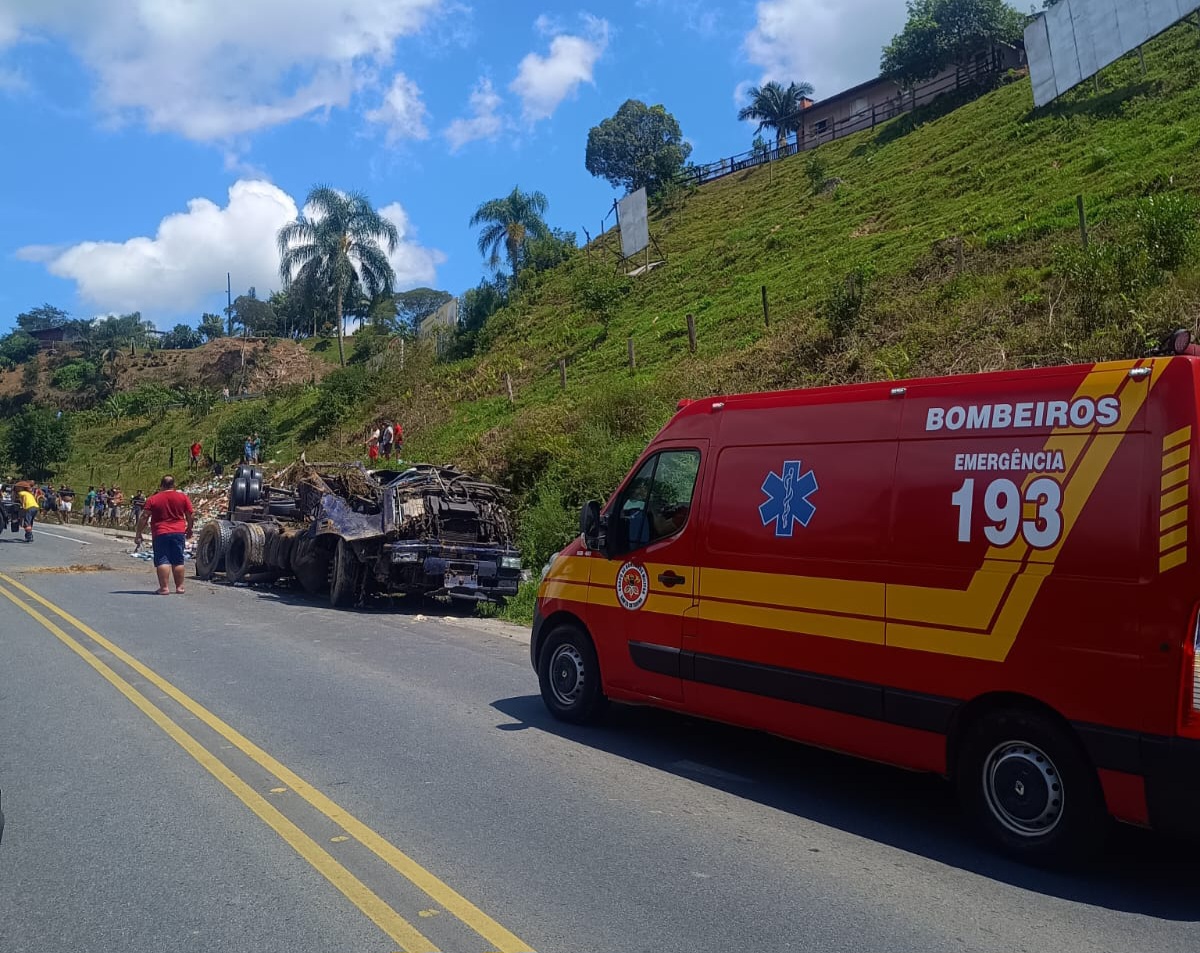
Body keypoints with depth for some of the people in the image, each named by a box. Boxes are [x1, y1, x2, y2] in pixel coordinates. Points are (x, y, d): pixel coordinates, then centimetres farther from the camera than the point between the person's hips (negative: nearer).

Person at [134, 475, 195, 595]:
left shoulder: (153, 499, -1)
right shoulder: (183, 497, 4)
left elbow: (144, 518, -4)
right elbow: (191, 515, 5)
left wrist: (138, 534, 3)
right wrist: (189, 529, 20)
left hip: (160, 534, -2)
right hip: (179, 532, 2)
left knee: (162, 560, -1)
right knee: (178, 560, 10)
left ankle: (164, 587, -7)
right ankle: (179, 586, 14)